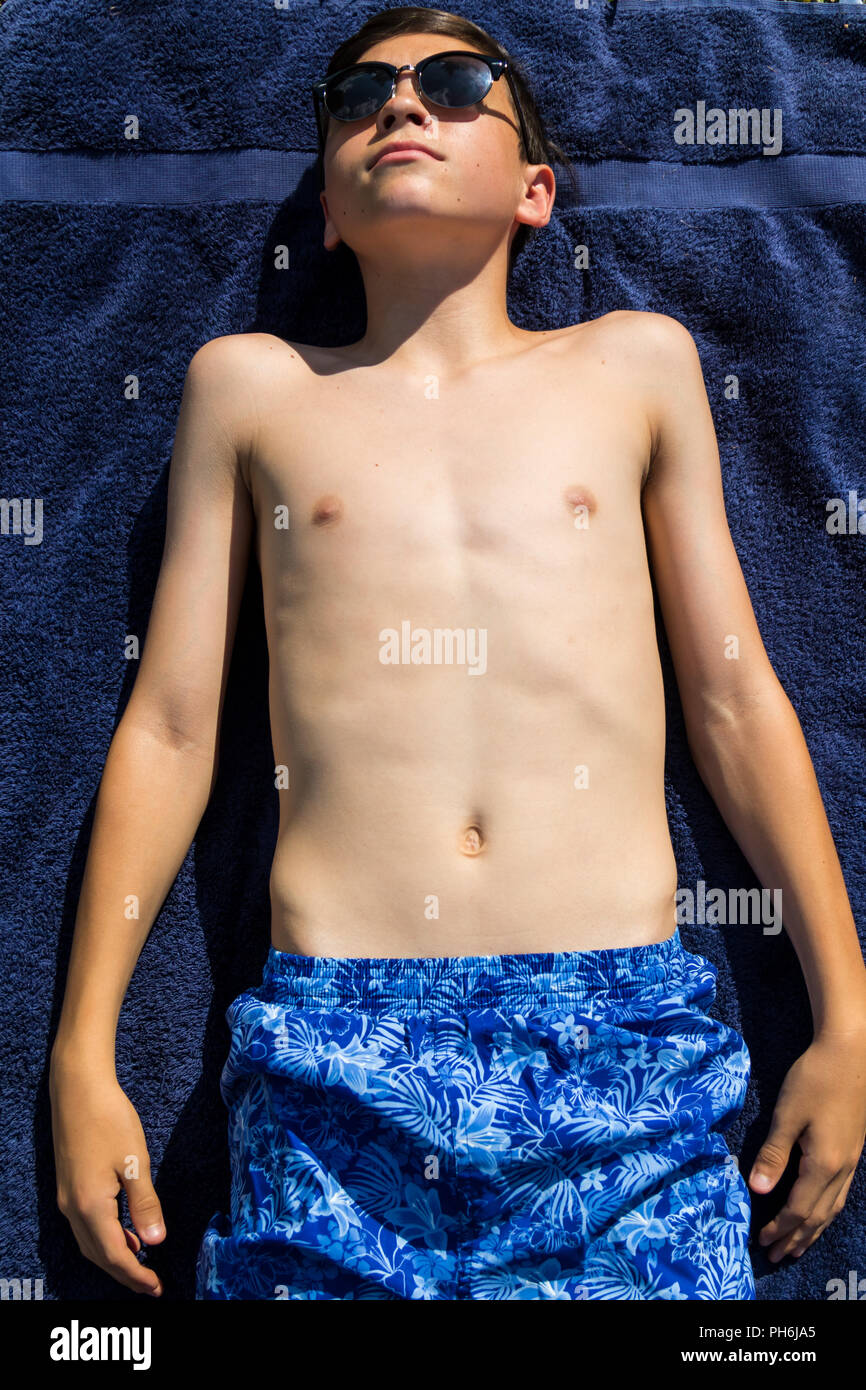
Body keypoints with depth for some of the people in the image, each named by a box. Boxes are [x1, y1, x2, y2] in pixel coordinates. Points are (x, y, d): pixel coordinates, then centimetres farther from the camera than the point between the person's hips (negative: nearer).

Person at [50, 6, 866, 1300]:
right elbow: (170, 726, 10)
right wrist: (84, 1056, 8)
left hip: (630, 1041, 1)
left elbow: (735, 697, 12)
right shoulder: (249, 382, 11)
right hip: (339, 1053, 0)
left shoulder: (637, 362, 12)